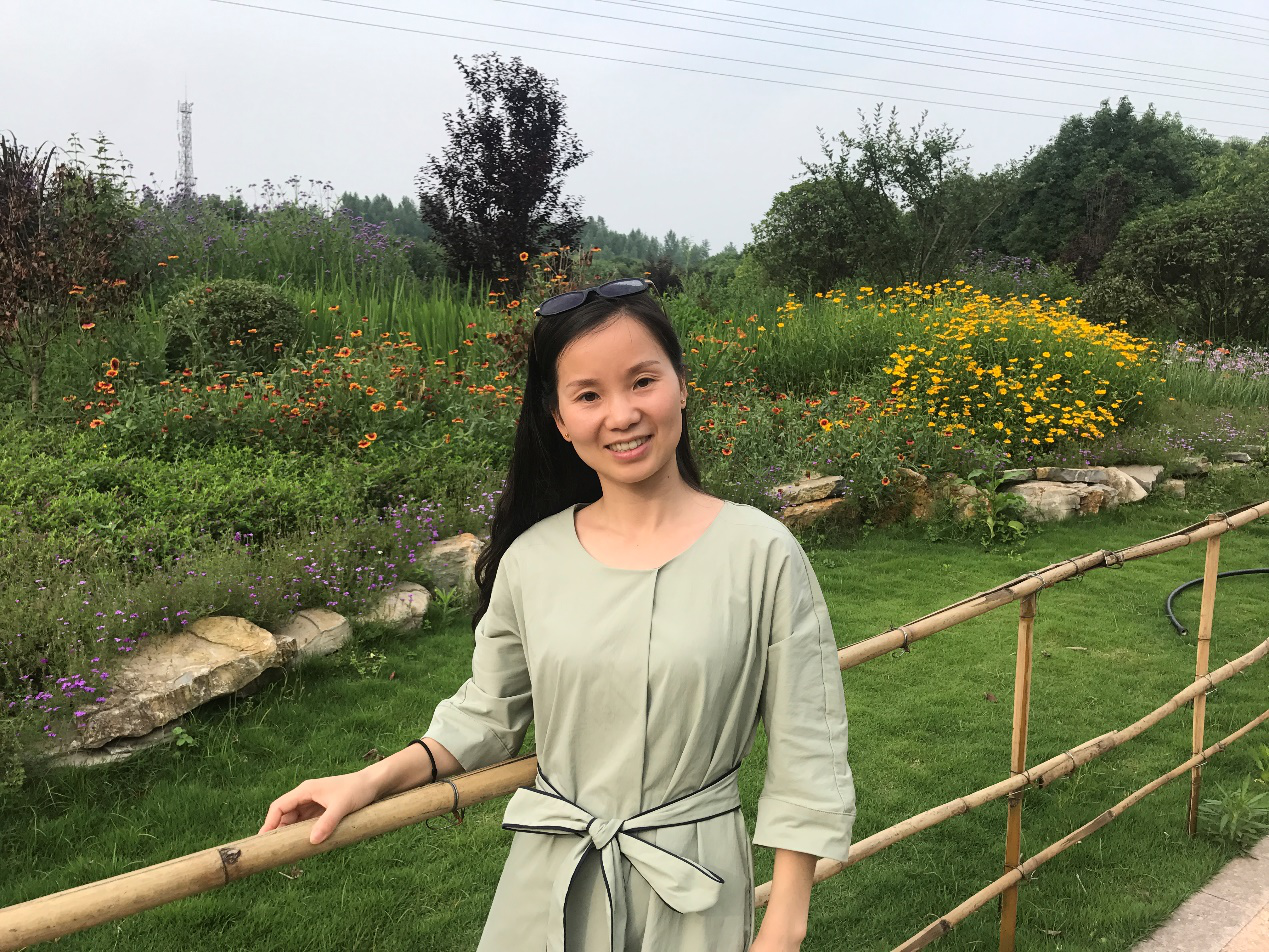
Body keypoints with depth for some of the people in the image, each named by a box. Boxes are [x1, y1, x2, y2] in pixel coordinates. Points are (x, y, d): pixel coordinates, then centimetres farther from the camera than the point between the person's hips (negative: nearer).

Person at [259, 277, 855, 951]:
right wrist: (372, 781, -3)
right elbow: (486, 715, 9)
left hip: (693, 895, -2)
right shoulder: (530, 561, -5)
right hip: (549, 886, 3)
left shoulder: (761, 554, -14)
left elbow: (806, 757, -8)